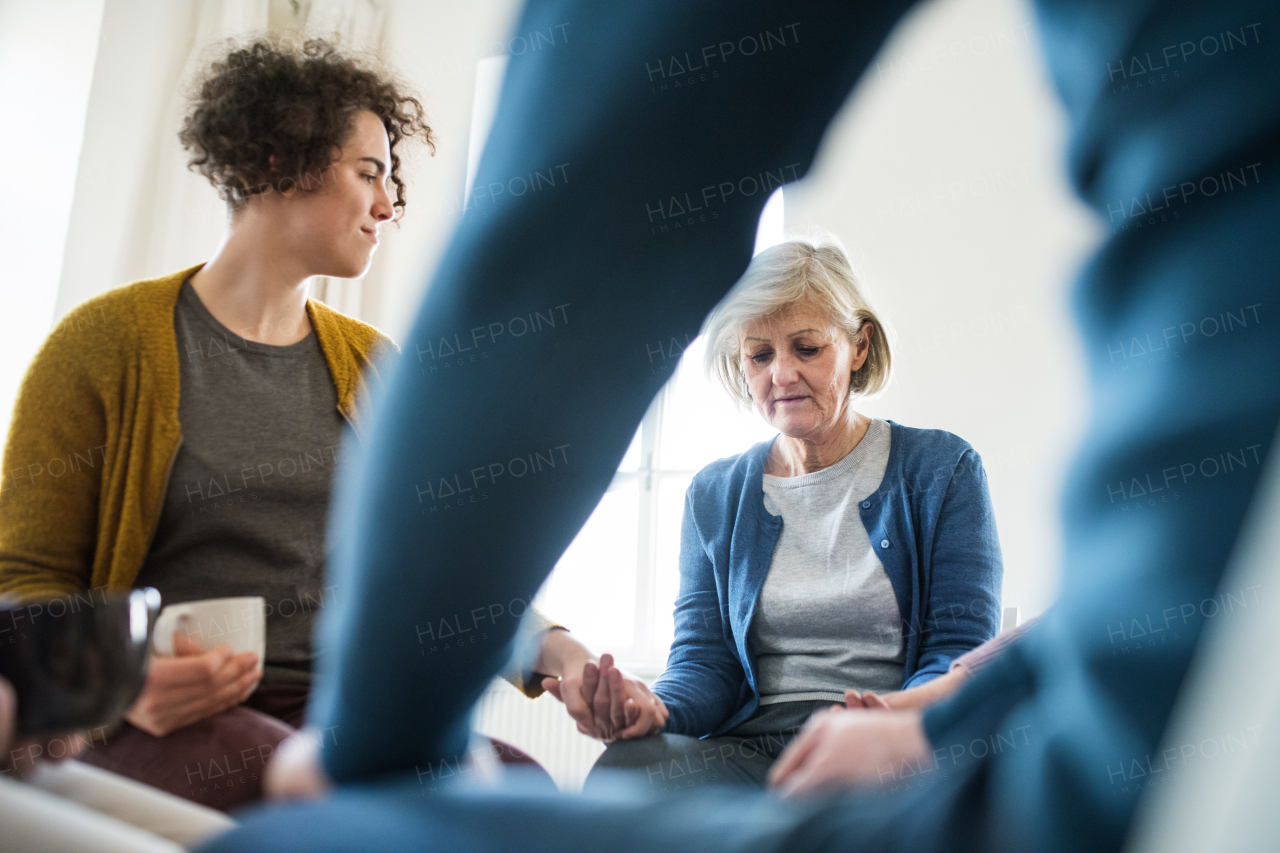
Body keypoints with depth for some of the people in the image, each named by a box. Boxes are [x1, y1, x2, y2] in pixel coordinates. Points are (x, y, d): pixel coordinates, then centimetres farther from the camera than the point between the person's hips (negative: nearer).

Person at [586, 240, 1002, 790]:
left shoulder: (941, 470, 6)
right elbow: (704, 660, 7)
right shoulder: (712, 496, 15)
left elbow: (960, 648, -1)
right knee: (627, 765, -30)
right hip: (748, 745, 5)